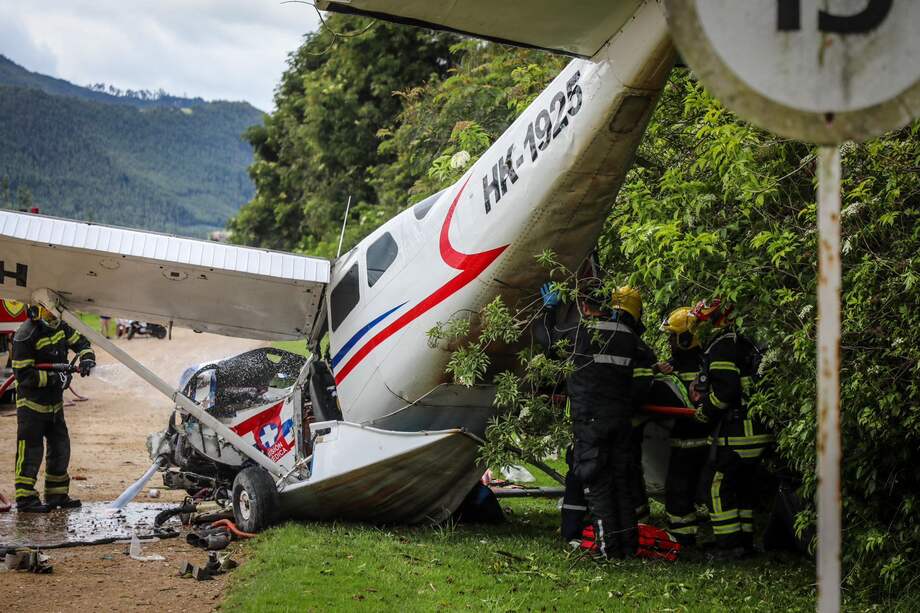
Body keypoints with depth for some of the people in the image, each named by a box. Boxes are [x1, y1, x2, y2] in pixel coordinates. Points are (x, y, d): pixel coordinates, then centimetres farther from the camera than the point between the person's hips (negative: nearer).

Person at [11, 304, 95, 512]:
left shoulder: (60, 327, 1)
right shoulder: (25, 337, -20)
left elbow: (80, 342, 12)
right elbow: (23, 375, -20)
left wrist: (87, 358, -9)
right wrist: (53, 378, -24)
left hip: (54, 401, 8)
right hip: (31, 403, -8)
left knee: (60, 447, 12)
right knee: (31, 450, -7)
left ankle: (57, 495, 23)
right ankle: (25, 499, -1)